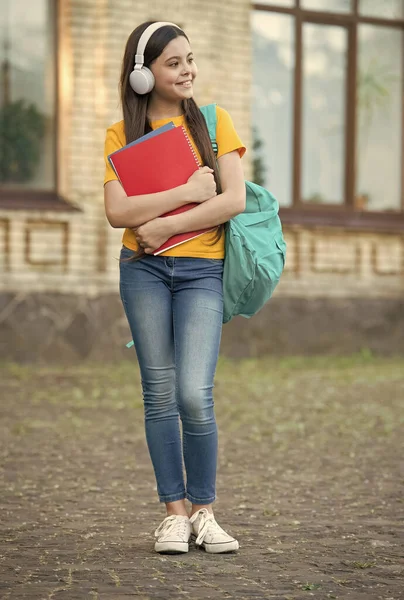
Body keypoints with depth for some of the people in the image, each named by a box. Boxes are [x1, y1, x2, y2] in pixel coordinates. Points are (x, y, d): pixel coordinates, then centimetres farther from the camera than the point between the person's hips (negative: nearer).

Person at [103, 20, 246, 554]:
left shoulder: (214, 122, 6)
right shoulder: (121, 134, 6)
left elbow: (234, 200, -6)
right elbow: (118, 211, -7)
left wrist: (163, 226, -9)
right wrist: (187, 192, -12)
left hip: (202, 270, -1)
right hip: (144, 271, 1)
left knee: (195, 395, -12)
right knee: (160, 394, 2)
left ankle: (204, 511, 3)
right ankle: (174, 513, 10)